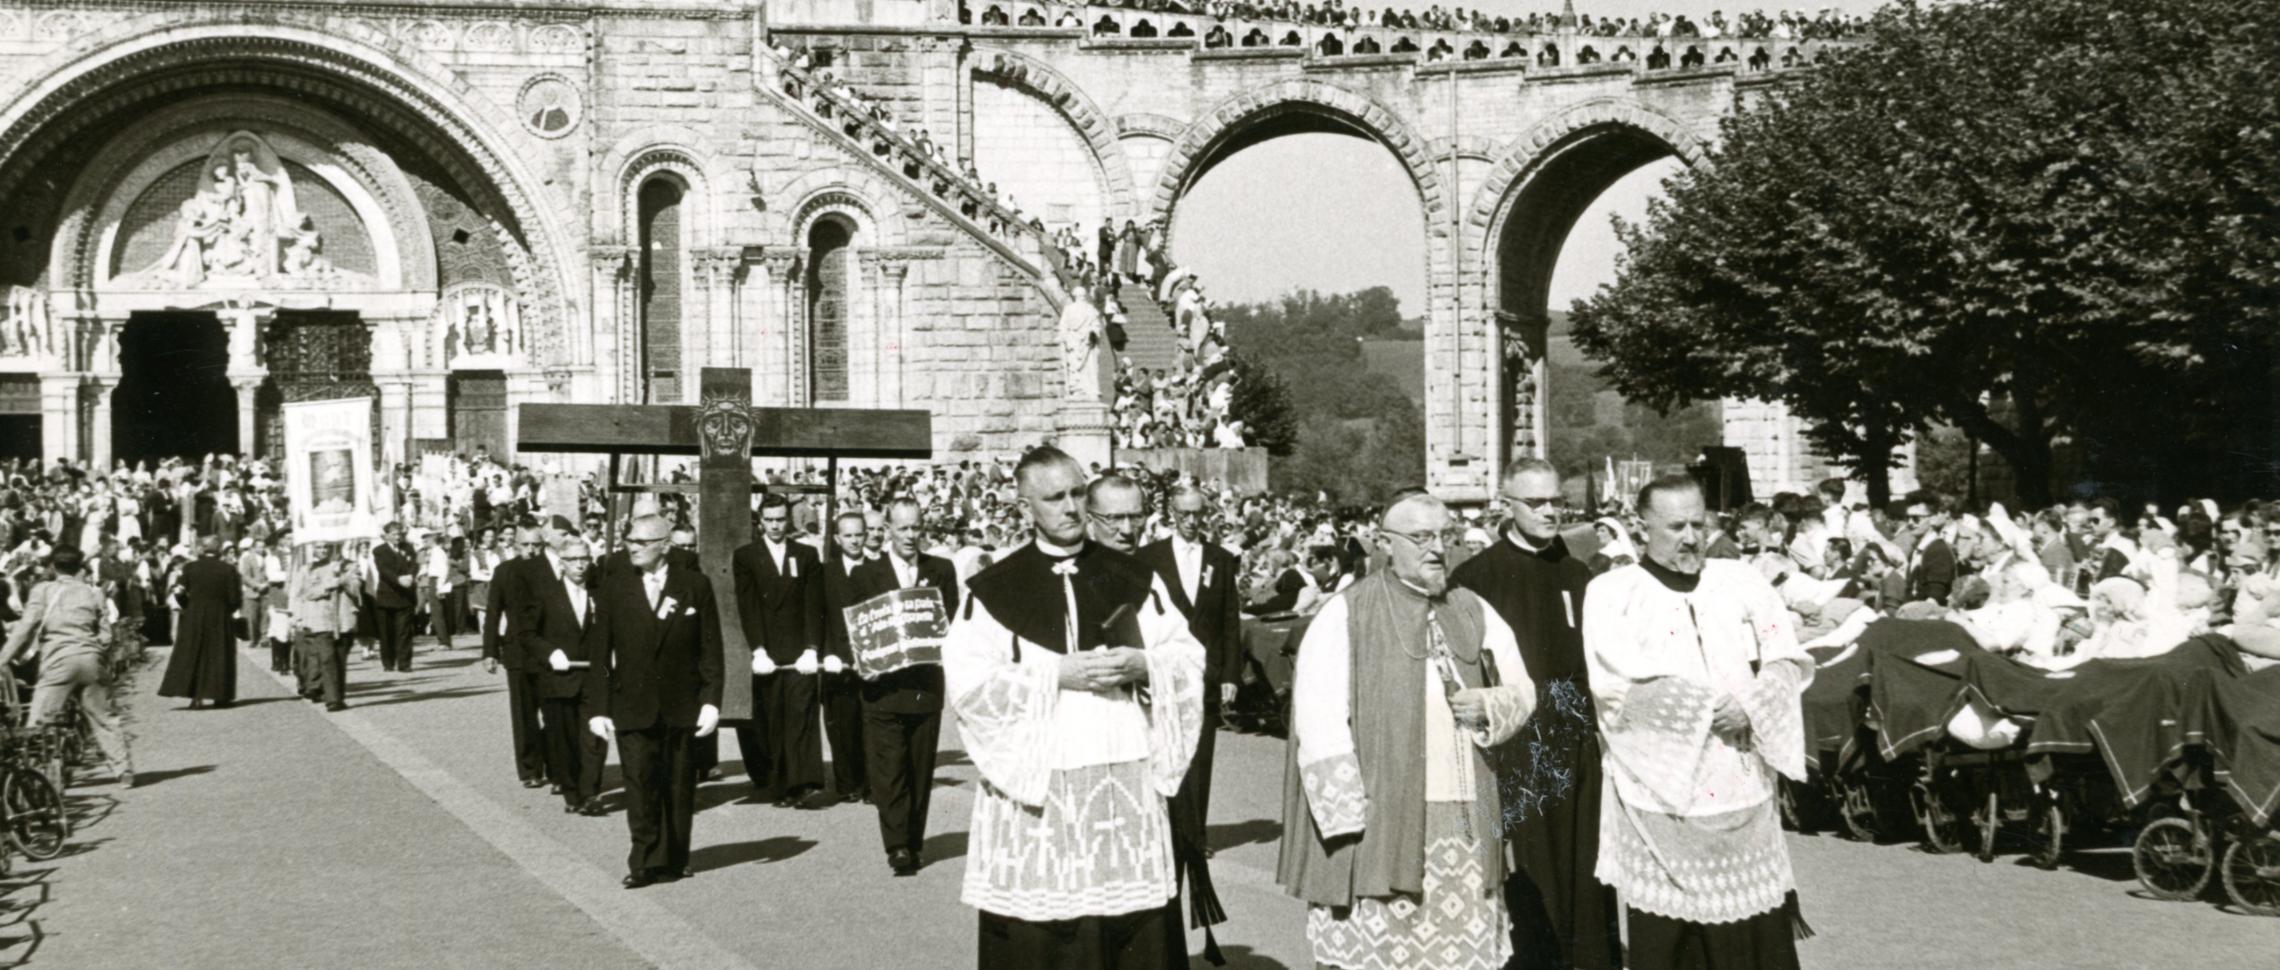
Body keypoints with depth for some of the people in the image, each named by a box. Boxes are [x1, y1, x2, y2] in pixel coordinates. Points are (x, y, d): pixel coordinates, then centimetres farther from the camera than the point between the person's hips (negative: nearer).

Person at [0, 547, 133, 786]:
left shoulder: (42, 591, 6)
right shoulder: (94, 594, 13)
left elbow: (27, 628, -3)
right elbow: (105, 636, 9)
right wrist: (106, 666, 19)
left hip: (59, 661, -3)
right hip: (91, 659, 3)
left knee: (39, 722, -1)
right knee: (105, 719, 12)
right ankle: (124, 772, 12)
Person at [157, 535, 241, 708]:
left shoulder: (189, 569, -3)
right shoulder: (228, 570, -7)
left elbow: (179, 593, -2)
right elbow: (235, 600, -8)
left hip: (193, 618, 1)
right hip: (220, 621, -1)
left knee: (191, 656, 7)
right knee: (218, 656, 9)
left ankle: (196, 696, -2)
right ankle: (220, 696, 7)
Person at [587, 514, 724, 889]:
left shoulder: (695, 586, 2)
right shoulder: (613, 587, 3)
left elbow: (711, 649, 3)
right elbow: (598, 651, 3)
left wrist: (711, 701, -5)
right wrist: (599, 708, -2)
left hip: (682, 705, 0)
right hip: (632, 706, 0)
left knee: (679, 785, 7)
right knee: (639, 783, -7)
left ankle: (674, 861, 17)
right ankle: (645, 862, -1)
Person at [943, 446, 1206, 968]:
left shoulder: (1133, 578, 9)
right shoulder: (993, 589, 1)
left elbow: (1188, 656, 9)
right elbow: (964, 681, -8)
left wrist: (1142, 664, -12)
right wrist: (1057, 675, -15)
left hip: (1126, 777, 2)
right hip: (1034, 783, -2)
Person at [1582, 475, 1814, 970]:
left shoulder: (1744, 583, 10)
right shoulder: (1611, 593, 0)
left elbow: (1790, 661, 7)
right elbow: (1618, 683, -13)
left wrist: (1751, 703, -13)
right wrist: (1709, 706, -13)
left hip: (1744, 790, 3)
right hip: (1661, 795, -3)